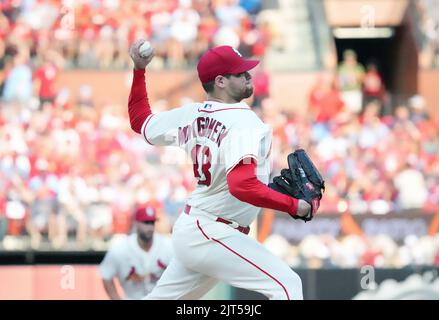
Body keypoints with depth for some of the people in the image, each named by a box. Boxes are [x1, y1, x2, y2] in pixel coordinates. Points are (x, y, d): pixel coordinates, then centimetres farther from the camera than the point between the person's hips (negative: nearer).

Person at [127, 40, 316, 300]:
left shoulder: (191, 115, 6)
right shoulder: (244, 121, -18)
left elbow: (140, 121, 22)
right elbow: (243, 186, -31)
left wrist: (139, 69, 27)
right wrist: (294, 206, -23)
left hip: (187, 230, 9)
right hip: (213, 236, -9)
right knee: (287, 284, -15)